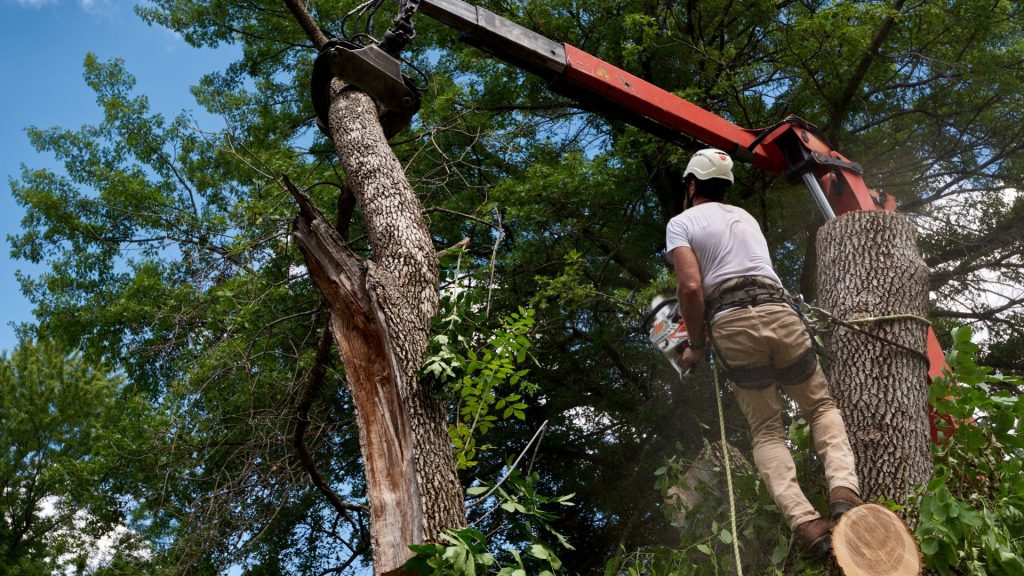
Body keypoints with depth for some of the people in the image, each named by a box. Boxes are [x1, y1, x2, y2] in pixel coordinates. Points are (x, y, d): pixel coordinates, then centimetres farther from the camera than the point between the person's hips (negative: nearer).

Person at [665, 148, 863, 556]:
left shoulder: (681, 223, 8)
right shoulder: (744, 216, 27)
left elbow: (691, 287, -7)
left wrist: (696, 345, 5)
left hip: (731, 326, -3)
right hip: (779, 313, 4)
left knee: (766, 433, 9)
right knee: (821, 407, 19)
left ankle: (805, 523, -11)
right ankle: (844, 491, -6)